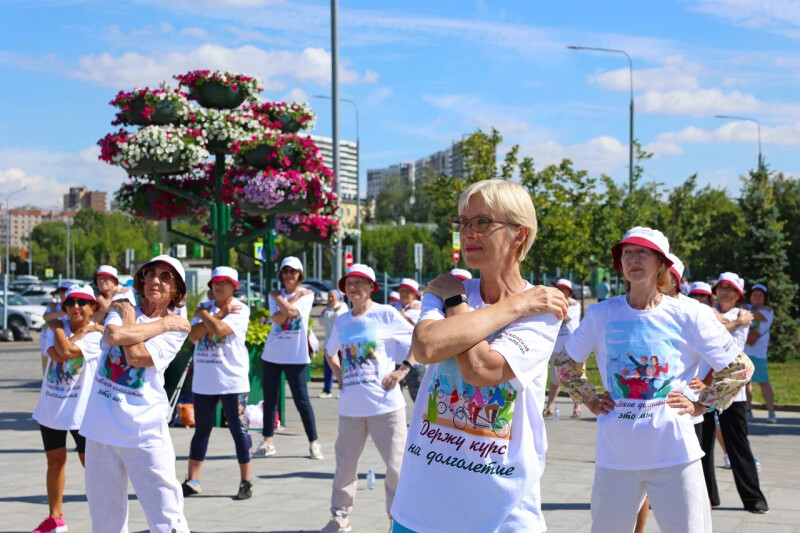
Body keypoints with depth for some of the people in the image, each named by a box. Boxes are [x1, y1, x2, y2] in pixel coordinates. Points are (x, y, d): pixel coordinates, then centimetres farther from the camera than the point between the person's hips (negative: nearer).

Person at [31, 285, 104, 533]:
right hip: (50, 407, 5)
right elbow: (57, 355, -18)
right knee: (55, 459, 15)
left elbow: (67, 351, -27)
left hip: (80, 411, -5)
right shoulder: (59, 325, 0)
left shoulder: (95, 333, -12)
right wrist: (81, 332, -17)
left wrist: (56, 328, -13)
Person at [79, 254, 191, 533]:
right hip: (101, 425, 3)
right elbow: (114, 335, -15)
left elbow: (136, 356, -15)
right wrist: (164, 323, -8)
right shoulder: (123, 304, 9)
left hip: (144, 431, -3)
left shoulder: (175, 328, 1)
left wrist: (129, 317, -3)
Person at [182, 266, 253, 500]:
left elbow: (219, 329, -21)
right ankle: (192, 481, 18)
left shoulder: (240, 310, -3)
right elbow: (193, 335, -5)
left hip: (232, 381, -5)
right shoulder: (205, 307, 12)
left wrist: (204, 314, -5)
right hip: (203, 381, 5)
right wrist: (218, 314, -9)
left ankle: (246, 482, 5)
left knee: (239, 430, -2)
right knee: (201, 430, 12)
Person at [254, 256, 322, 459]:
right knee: (270, 399, 6)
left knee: (302, 400, -3)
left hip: (296, 357, -4)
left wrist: (278, 297, -3)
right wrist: (295, 297, -8)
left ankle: (313, 442, 5)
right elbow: (277, 319, -8)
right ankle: (268, 441, 15)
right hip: (272, 354, 4)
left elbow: (292, 311, -17)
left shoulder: (306, 295, 2)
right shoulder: (275, 295, 10)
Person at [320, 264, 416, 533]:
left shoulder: (386, 315, -3)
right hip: (350, 407, 4)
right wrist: (339, 373, 12)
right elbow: (330, 352, 29)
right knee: (345, 464, 10)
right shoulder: (341, 321, 11)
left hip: (385, 404, -4)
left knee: (396, 464, -1)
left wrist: (403, 369, -10)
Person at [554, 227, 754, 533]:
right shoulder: (601, 315, 3)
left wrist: (701, 405, 0)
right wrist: (590, 400, 8)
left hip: (674, 453, -2)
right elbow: (565, 363, 19)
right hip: (615, 454, 2)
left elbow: (740, 367, 4)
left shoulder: (687, 315, -3)